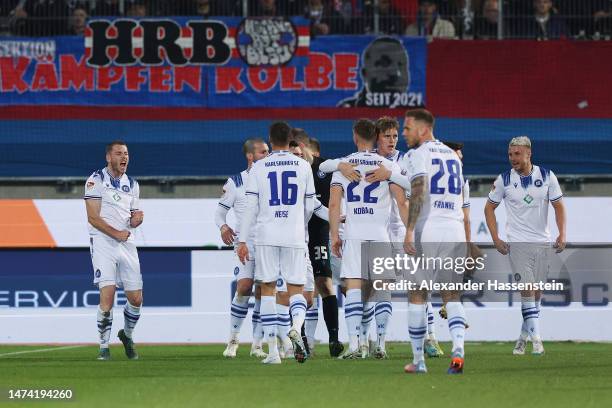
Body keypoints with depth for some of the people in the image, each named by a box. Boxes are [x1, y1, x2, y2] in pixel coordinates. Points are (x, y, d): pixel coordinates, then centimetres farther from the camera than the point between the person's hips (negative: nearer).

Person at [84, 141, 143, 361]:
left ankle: (127, 334, 31)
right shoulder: (96, 180, -4)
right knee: (107, 295, -16)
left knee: (136, 299, 3)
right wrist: (116, 233, -18)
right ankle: (104, 347, -7)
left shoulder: (132, 184, 16)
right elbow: (93, 218, -10)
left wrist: (137, 219, -2)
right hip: (103, 242, -6)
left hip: (126, 243, 6)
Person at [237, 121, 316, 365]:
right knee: (296, 289, 6)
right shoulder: (303, 166, 6)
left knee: (267, 289, 6)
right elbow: (310, 206, 12)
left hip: (266, 236, -1)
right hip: (295, 236, 1)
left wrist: (243, 241, 3)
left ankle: (272, 350, -1)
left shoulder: (259, 167, 2)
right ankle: (296, 327, -27)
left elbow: (251, 207, -1)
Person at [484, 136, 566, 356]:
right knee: (527, 289, -14)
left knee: (536, 293, 7)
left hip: (542, 242, 2)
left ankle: (524, 336, 22)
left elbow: (558, 206, 5)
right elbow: (489, 208, 7)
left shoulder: (546, 176, -1)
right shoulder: (504, 179, -2)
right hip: (517, 242, -2)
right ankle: (536, 339, -15)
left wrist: (562, 234, -8)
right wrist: (495, 239, -1)